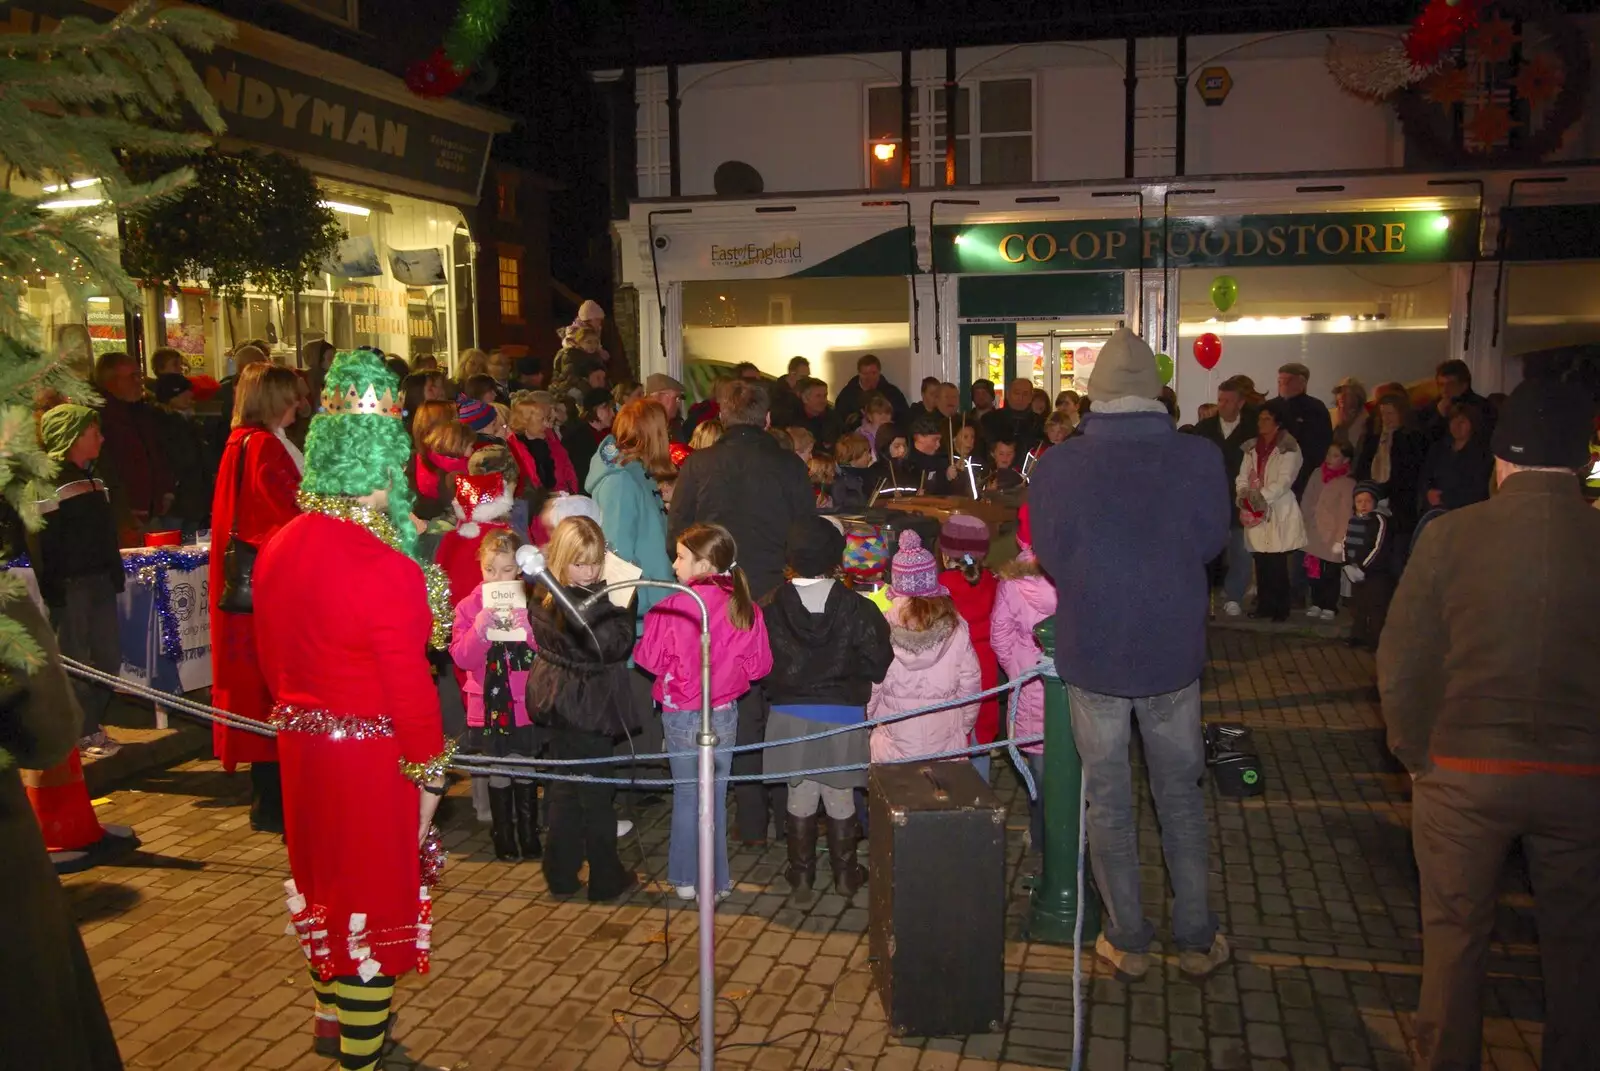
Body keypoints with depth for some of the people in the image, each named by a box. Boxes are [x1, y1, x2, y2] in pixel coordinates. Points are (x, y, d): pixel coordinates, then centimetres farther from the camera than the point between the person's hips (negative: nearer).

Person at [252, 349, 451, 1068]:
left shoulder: (278, 549, -1)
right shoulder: (383, 566, -24)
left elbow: (272, 656, 9)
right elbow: (408, 679, -20)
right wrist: (429, 770, -9)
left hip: (301, 744, 8)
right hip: (372, 753, -8)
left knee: (324, 878, 24)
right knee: (373, 896, 8)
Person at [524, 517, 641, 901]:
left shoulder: (544, 600, 1)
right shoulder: (584, 603, -25)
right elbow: (615, 645, -26)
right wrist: (620, 606, -22)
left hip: (559, 707, 8)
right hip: (586, 708, -8)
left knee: (564, 789, 17)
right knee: (597, 793, 4)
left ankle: (561, 875, 26)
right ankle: (606, 880, 16)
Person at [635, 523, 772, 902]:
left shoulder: (672, 608, -19)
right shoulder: (745, 608, -10)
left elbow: (650, 659, -8)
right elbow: (759, 666, -2)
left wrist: (650, 625, 9)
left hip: (681, 715, -2)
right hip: (724, 714, 2)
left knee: (686, 795, 15)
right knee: (715, 798, 14)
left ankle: (686, 878, 25)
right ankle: (716, 882, 22)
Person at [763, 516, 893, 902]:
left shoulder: (773, 608, -9)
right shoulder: (855, 608, -12)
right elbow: (879, 664, -10)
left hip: (790, 718, 1)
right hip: (843, 716, -1)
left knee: (799, 799, 12)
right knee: (841, 799, 12)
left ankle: (801, 877, 21)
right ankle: (845, 874, 25)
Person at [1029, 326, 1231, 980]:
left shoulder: (1058, 466, -13)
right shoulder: (1198, 458, -12)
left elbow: (1048, 554, -4)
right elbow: (1211, 541, -1)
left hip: (1093, 654, -1)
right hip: (1173, 651, 1)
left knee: (1108, 801, 13)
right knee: (1181, 795, 17)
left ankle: (1128, 941, 24)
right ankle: (1196, 938, 27)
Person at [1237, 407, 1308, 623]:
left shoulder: (1289, 448, -3)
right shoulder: (1252, 448, 15)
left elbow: (1284, 480, -13)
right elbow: (1242, 477, 10)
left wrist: (1263, 496, -23)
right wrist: (1243, 493, -10)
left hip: (1279, 512, -5)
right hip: (1256, 513, 5)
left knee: (1277, 564, -7)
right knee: (1261, 563, 6)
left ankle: (1281, 609, 0)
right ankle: (1264, 606, 14)